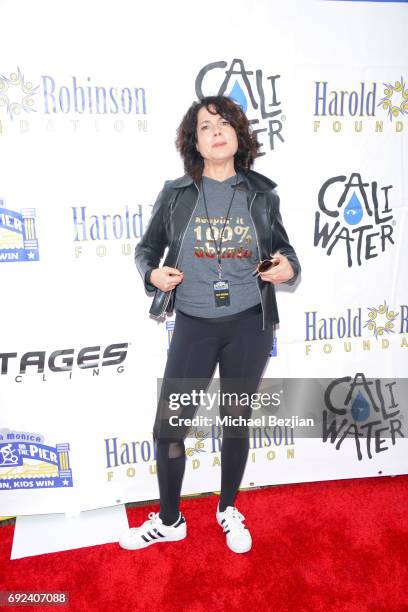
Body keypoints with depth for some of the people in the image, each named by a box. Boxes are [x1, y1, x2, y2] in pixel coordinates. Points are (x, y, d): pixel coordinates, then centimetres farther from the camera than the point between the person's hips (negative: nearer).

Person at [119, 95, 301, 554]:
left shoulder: (261, 194, 2)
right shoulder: (175, 194, 0)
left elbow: (282, 247, 12)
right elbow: (147, 248, 9)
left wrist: (288, 267, -10)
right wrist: (153, 274, -13)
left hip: (249, 325, 1)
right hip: (194, 325, 0)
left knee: (236, 422, 15)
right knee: (168, 427, 4)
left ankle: (228, 511, 40)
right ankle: (168, 522, 30)